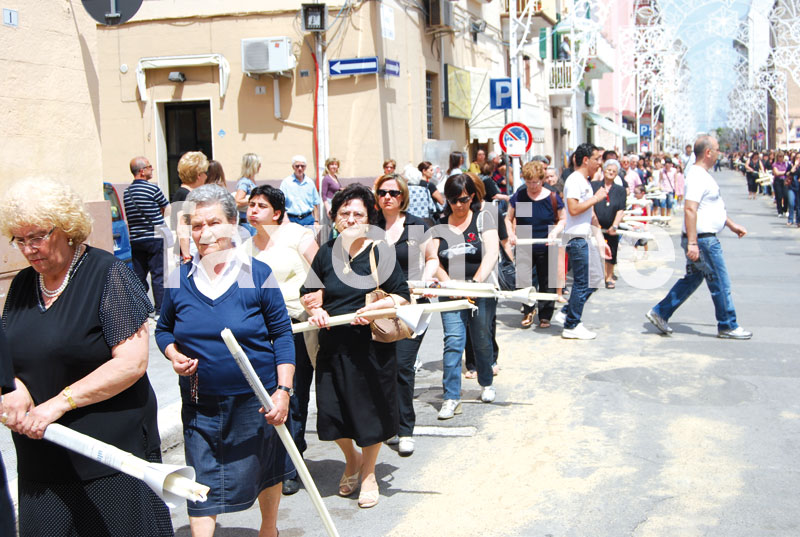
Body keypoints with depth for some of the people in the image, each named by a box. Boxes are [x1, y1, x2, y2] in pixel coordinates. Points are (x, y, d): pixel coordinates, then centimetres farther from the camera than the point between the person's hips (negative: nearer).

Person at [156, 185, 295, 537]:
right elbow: (164, 330, 13)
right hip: (199, 402, 2)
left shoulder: (257, 275, -8)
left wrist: (284, 390, -11)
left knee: (265, 471, 18)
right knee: (201, 485, 3)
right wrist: (174, 356, -8)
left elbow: (282, 334, -4)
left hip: (255, 399, -1)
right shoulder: (180, 279, -1)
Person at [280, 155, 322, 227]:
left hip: (308, 219, 3)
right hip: (292, 220, -2)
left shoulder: (310, 182, 10)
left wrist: (316, 221, 7)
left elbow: (316, 204, 14)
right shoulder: (286, 182, 1)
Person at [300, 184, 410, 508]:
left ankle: (368, 473, 30)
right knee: (333, 409, 5)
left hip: (373, 346, -3)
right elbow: (309, 292, 15)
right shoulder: (326, 253, 5)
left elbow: (403, 297, -5)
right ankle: (351, 459, 37)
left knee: (370, 408, 6)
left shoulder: (380, 253, -4)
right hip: (333, 345, 3)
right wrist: (315, 309, -6)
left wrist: (373, 308, -19)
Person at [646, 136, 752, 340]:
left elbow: (713, 207, 26)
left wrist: (732, 225, 26)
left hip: (706, 238, 10)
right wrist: (692, 243, -31)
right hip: (703, 239, -10)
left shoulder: (703, 175, 15)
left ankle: (660, 313, 17)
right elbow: (690, 209, -28)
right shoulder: (697, 177, -19)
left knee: (692, 279, 16)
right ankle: (727, 326, 14)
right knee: (721, 284, 1)